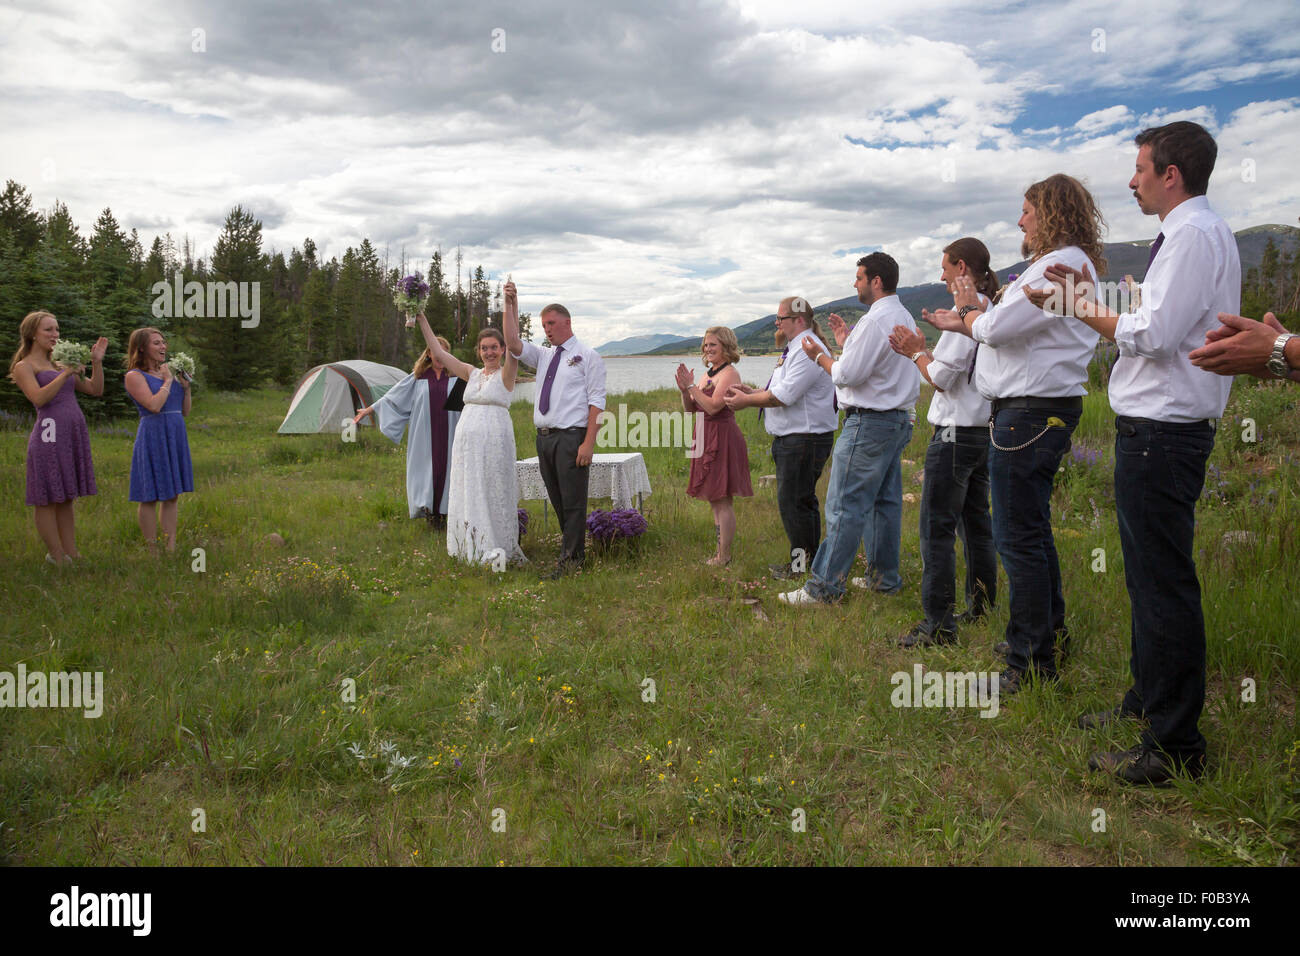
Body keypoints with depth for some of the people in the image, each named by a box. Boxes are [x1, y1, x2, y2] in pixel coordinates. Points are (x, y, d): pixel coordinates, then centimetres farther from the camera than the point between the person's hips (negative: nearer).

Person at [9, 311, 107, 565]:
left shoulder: (61, 363, 19)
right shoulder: (24, 367, 1)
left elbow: (96, 390, 18)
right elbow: (39, 398, -15)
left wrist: (97, 362, 7)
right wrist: (66, 374, -18)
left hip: (75, 434, 7)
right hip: (49, 434, -7)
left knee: (66, 499, 11)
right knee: (47, 499, 0)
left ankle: (72, 554, 14)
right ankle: (57, 559, 4)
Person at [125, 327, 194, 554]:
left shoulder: (167, 372, 15)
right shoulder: (135, 376, -5)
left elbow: (185, 412, 17)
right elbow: (154, 405, -20)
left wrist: (186, 386, 3)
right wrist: (167, 381, -8)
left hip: (176, 437, 7)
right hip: (152, 437, -7)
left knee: (172, 495, 9)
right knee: (150, 497, -2)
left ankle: (171, 548, 14)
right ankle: (152, 552, 4)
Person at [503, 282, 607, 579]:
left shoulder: (588, 357, -1)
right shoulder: (543, 356, 17)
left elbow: (596, 402, -8)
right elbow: (513, 344, 5)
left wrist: (588, 444, -17)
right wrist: (510, 306, -2)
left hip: (572, 437, -7)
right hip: (544, 437, 7)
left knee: (573, 501, -3)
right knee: (557, 501, 12)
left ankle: (570, 560, 3)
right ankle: (576, 551, 23)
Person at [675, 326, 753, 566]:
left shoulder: (729, 373, -11)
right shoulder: (707, 374, 17)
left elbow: (713, 406, -22)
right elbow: (690, 409, 14)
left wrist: (691, 386, -17)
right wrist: (684, 390, -4)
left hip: (722, 439, -10)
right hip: (706, 438, 10)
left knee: (722, 500, -6)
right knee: (714, 500, 13)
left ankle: (724, 556, -1)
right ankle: (720, 552, 21)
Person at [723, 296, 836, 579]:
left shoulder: (808, 351, -17)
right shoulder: (794, 349, 18)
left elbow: (783, 396, -23)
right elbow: (779, 389, 22)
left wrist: (747, 401, -11)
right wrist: (750, 391, 8)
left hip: (805, 440, -11)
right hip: (790, 439, 11)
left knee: (792, 502, -7)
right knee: (803, 500, 16)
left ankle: (802, 564, 4)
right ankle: (810, 561, 25)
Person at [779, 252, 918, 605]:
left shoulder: (875, 320, -16)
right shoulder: (904, 317, 17)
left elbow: (848, 375, -18)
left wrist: (820, 356, -2)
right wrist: (847, 345, 18)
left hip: (869, 423, -10)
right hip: (898, 418, 10)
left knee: (844, 506, -8)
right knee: (886, 501, 14)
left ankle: (825, 586, -5)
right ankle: (884, 577, 22)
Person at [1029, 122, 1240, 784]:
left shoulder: (1194, 234, -13)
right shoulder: (1194, 232, 18)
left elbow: (1155, 335, -22)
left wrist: (1087, 314, -8)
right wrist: (1088, 300, 15)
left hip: (1162, 432, -11)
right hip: (1159, 426, 11)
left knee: (1163, 582, -6)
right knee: (1148, 574, 20)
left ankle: (1175, 746, 3)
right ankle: (1147, 700, 36)